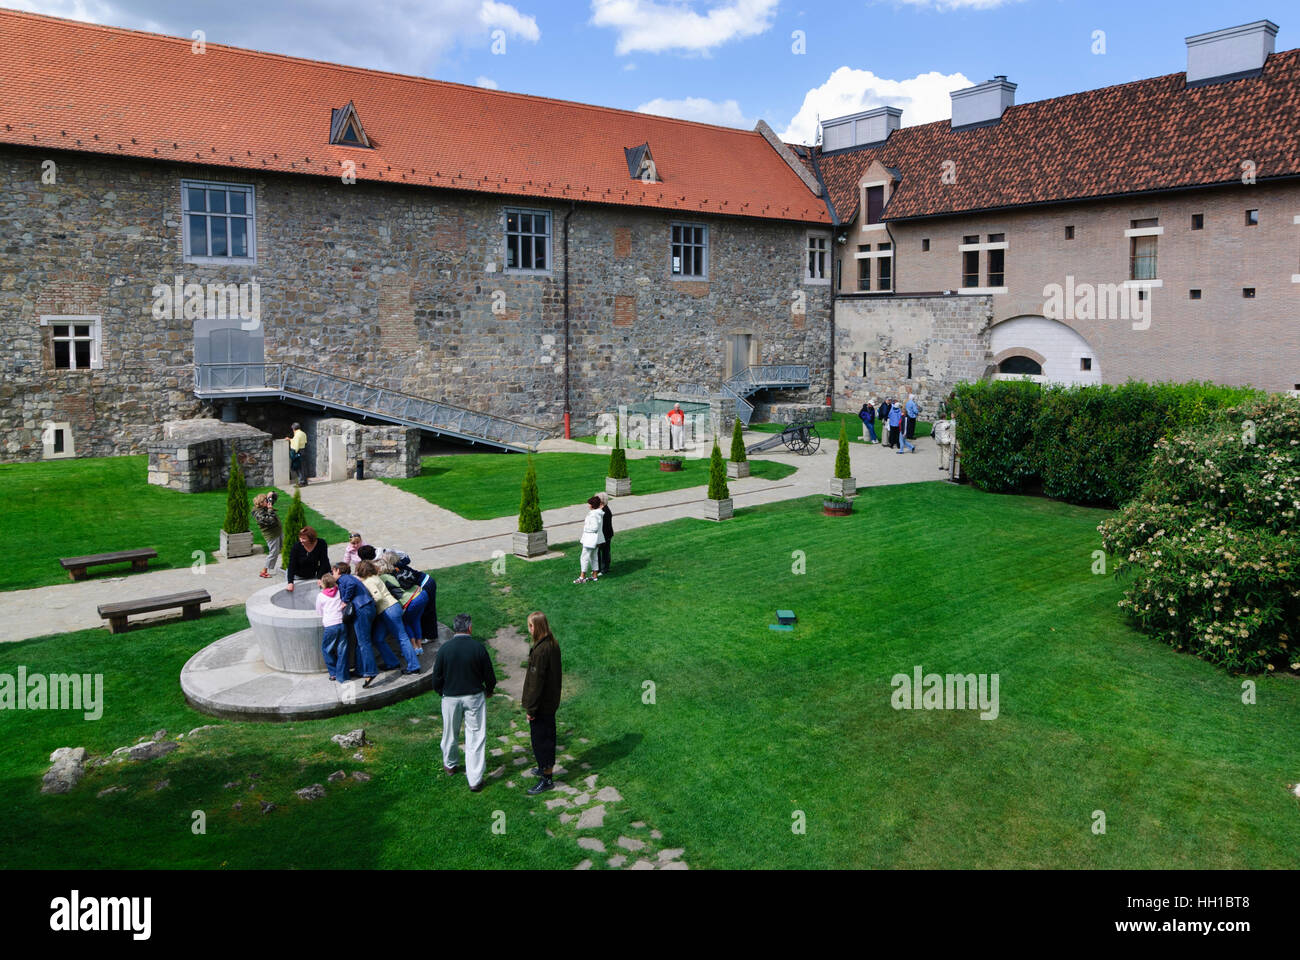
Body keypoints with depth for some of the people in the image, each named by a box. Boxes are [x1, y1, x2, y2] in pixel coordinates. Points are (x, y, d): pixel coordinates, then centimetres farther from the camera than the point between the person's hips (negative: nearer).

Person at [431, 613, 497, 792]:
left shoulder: (444, 649, -10)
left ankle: (449, 765, 43)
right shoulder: (478, 648, -12)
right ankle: (475, 780, 1)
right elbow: (489, 676, -5)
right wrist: (489, 690, 15)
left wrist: (441, 692, 17)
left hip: (451, 698, 2)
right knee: (476, 736, 2)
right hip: (475, 697, -2)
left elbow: (436, 678, -3)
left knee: (450, 733, 21)